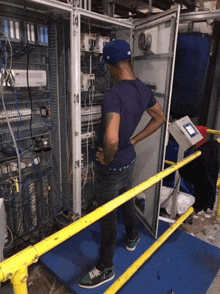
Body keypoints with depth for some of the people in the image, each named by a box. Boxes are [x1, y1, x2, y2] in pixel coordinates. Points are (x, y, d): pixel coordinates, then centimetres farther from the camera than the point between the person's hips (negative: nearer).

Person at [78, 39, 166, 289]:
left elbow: (111, 140, -43)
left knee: (107, 217, 9)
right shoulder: (143, 90, -2)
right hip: (129, 161, 8)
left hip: (110, 167, -8)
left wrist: (107, 159, -20)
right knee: (126, 202, 30)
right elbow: (160, 118, 12)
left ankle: (105, 269, 30)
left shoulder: (114, 95, -29)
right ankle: (133, 238, 56)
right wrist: (134, 140, 8)